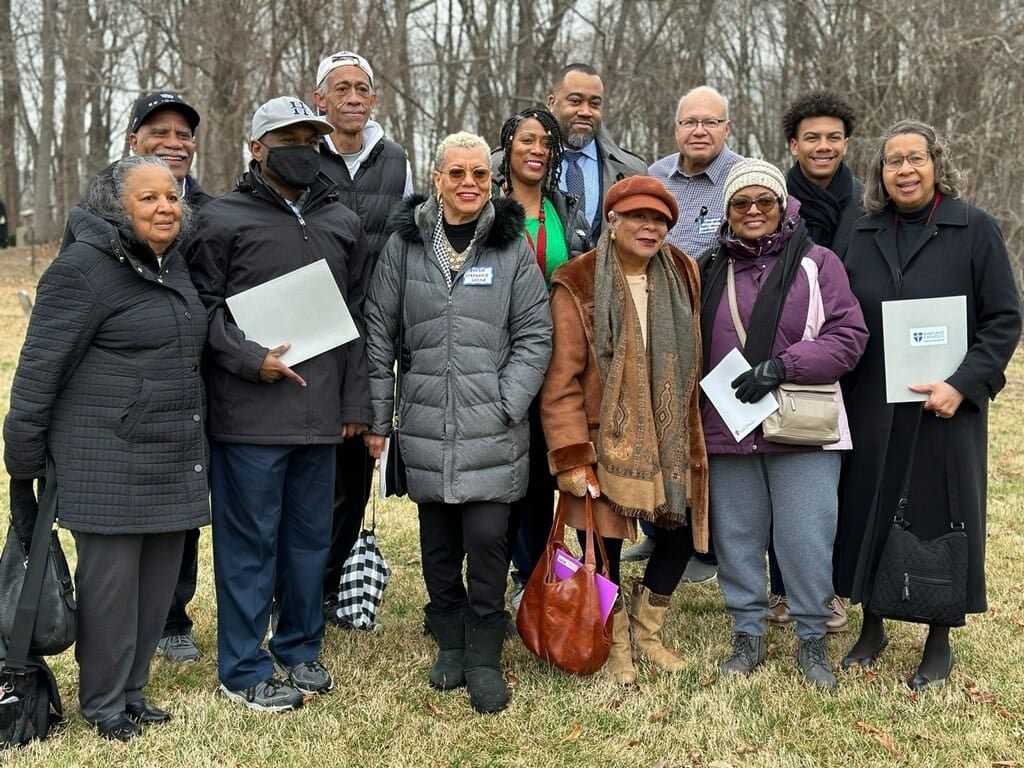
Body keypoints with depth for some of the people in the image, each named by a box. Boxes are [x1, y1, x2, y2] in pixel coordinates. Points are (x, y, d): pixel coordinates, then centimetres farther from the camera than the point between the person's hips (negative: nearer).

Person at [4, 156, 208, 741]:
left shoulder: (175, 264, 12)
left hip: (173, 458, 8)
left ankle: (132, 689, 28)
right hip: (108, 460, -7)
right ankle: (104, 705, 18)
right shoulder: (84, 269, -12)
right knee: (111, 579, 1)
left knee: (159, 579, 11)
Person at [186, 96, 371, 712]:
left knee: (311, 535, 13)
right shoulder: (224, 219, 0)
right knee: (249, 539, 2)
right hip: (249, 413, -4)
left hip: (320, 412, 5)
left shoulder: (343, 224, 14)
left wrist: (355, 402, 10)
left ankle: (300, 649, 29)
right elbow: (204, 307, -3)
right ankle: (245, 668, 14)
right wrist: (248, 359, -16)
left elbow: (358, 317, 14)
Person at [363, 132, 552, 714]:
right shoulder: (405, 245, 5)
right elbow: (380, 333, 7)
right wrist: (378, 416, 6)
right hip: (425, 424, 2)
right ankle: (450, 644, 30)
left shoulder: (513, 246, 2)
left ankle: (483, 659, 12)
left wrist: (506, 405, -7)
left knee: (488, 539, -5)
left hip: (492, 426, -2)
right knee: (438, 541, 11)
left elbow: (535, 335, 1)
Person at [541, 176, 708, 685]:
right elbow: (561, 380, -13)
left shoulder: (683, 276, 5)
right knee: (603, 550, 6)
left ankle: (647, 630, 37)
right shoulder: (578, 286, -11)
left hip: (670, 443, 5)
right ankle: (616, 645, 30)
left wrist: (692, 431, 12)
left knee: (681, 533, 13)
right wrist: (571, 456, -17)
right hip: (604, 443, -5)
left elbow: (694, 358, 13)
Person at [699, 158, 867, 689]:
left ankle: (812, 640, 19)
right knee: (736, 535, 9)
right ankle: (747, 635, 25)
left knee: (806, 539, 1)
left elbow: (849, 336, -6)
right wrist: (693, 415, 5)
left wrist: (781, 366, -17)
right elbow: (693, 349, 15)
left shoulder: (817, 264, 0)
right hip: (727, 429, 3)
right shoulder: (711, 271, 10)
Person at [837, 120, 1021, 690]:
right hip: (872, 408, 3)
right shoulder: (866, 235, 8)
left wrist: (963, 385, -17)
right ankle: (872, 626, 26)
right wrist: (840, 394, 0)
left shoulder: (975, 230, -4)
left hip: (947, 406, -3)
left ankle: (940, 642, 20)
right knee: (869, 511, 8)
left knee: (941, 515, 4)